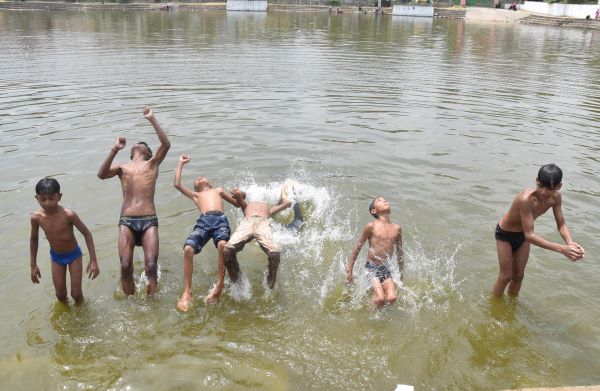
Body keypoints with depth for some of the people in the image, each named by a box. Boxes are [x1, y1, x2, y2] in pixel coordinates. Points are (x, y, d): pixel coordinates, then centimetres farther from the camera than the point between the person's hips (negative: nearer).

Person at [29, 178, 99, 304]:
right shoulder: (36, 217, -20)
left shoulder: (68, 215, -31)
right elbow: (34, 239, 0)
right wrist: (33, 265, 4)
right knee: (60, 295, 11)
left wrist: (93, 261, -21)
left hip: (74, 255, -3)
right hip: (56, 256, 3)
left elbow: (87, 234, -20)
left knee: (76, 294, 5)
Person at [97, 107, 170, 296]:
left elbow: (166, 144, -1)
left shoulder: (152, 164, 16)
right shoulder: (122, 167, 18)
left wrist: (153, 120, -6)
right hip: (126, 221, 1)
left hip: (149, 221, -1)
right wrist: (114, 150, -12)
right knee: (125, 267, -9)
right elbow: (102, 175, -3)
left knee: (151, 266, -11)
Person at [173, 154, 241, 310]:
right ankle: (187, 292, -26)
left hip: (220, 219, -1)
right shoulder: (196, 195, 39)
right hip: (203, 222, 1)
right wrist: (181, 163, 38)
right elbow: (177, 184, 28)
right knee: (188, 249, -29)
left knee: (222, 245, -37)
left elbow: (237, 203, 38)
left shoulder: (218, 190, 39)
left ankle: (219, 286, -33)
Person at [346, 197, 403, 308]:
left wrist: (401, 274, 22)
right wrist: (349, 271, 0)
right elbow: (357, 248, 0)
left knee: (392, 298, -16)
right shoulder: (371, 226, -7)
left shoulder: (397, 228, 5)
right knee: (380, 299, -20)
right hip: (372, 267, -4)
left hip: (386, 268, 4)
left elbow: (400, 252, 17)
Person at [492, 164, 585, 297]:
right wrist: (562, 249, -47)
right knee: (506, 276, 5)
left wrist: (570, 243, -34)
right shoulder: (526, 199, -42)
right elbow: (529, 235, -41)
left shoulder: (556, 198, -21)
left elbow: (561, 225, -12)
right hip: (505, 234, -6)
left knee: (518, 275, 17)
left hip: (522, 235, 6)